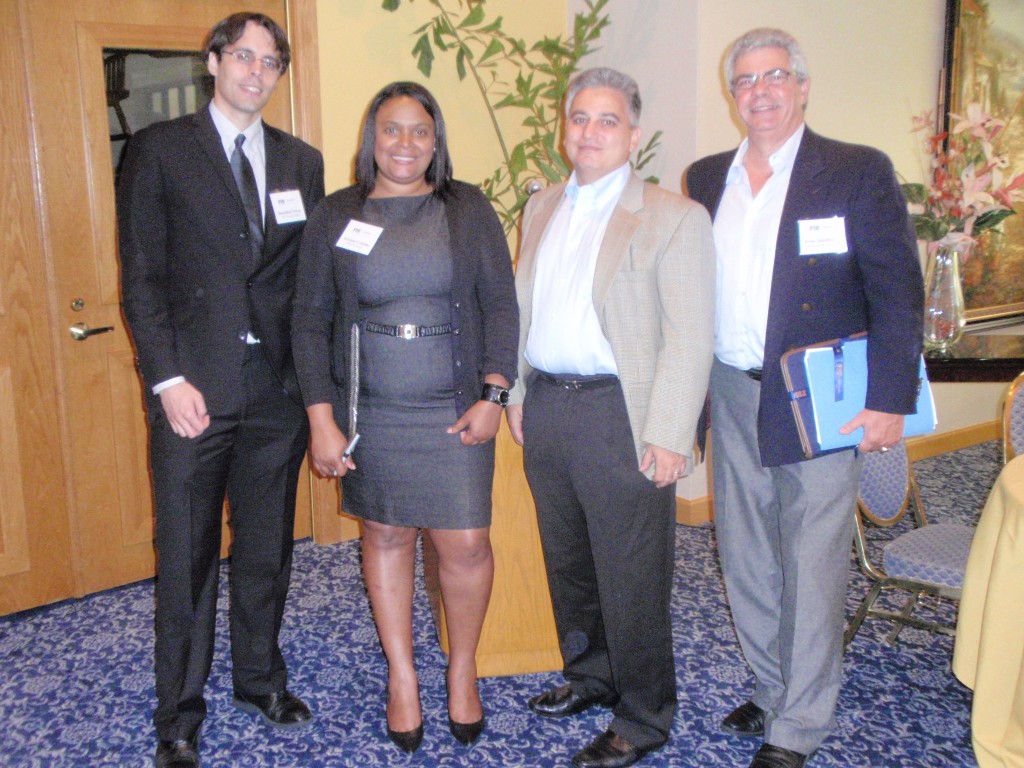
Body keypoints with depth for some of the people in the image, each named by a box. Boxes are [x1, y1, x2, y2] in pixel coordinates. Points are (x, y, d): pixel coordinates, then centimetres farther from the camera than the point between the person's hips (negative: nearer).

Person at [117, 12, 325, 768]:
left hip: (279, 390, 3)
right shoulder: (160, 149, 1)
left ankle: (261, 678, 35)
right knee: (186, 558, 5)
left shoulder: (302, 161, 11)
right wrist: (168, 378, -11)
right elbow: (142, 275, -3)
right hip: (194, 387, -3)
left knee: (268, 549, 15)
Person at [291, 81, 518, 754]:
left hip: (455, 409, -1)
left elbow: (500, 304, 1)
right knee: (386, 535, 11)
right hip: (370, 409, 1)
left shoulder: (469, 209, 3)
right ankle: (402, 676, 29)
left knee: (466, 545, -3)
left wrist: (494, 394, -9)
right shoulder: (336, 216, 3)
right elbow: (311, 319, 3)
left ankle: (463, 668, 24)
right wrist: (322, 418, -4)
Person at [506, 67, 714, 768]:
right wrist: (515, 393, 13)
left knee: (632, 576, 3)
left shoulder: (674, 217, -7)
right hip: (544, 407, 6)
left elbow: (690, 337, -12)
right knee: (568, 561, 19)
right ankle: (591, 676, 40)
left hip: (619, 414, -6)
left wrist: (667, 436, -17)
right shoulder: (542, 209, 14)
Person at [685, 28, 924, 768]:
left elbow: (897, 292, -7)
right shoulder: (706, 179, 10)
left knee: (812, 569, 1)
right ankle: (772, 692, 34)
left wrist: (890, 400, -14)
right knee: (746, 562, 14)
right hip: (733, 401, 5)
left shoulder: (860, 173, -4)